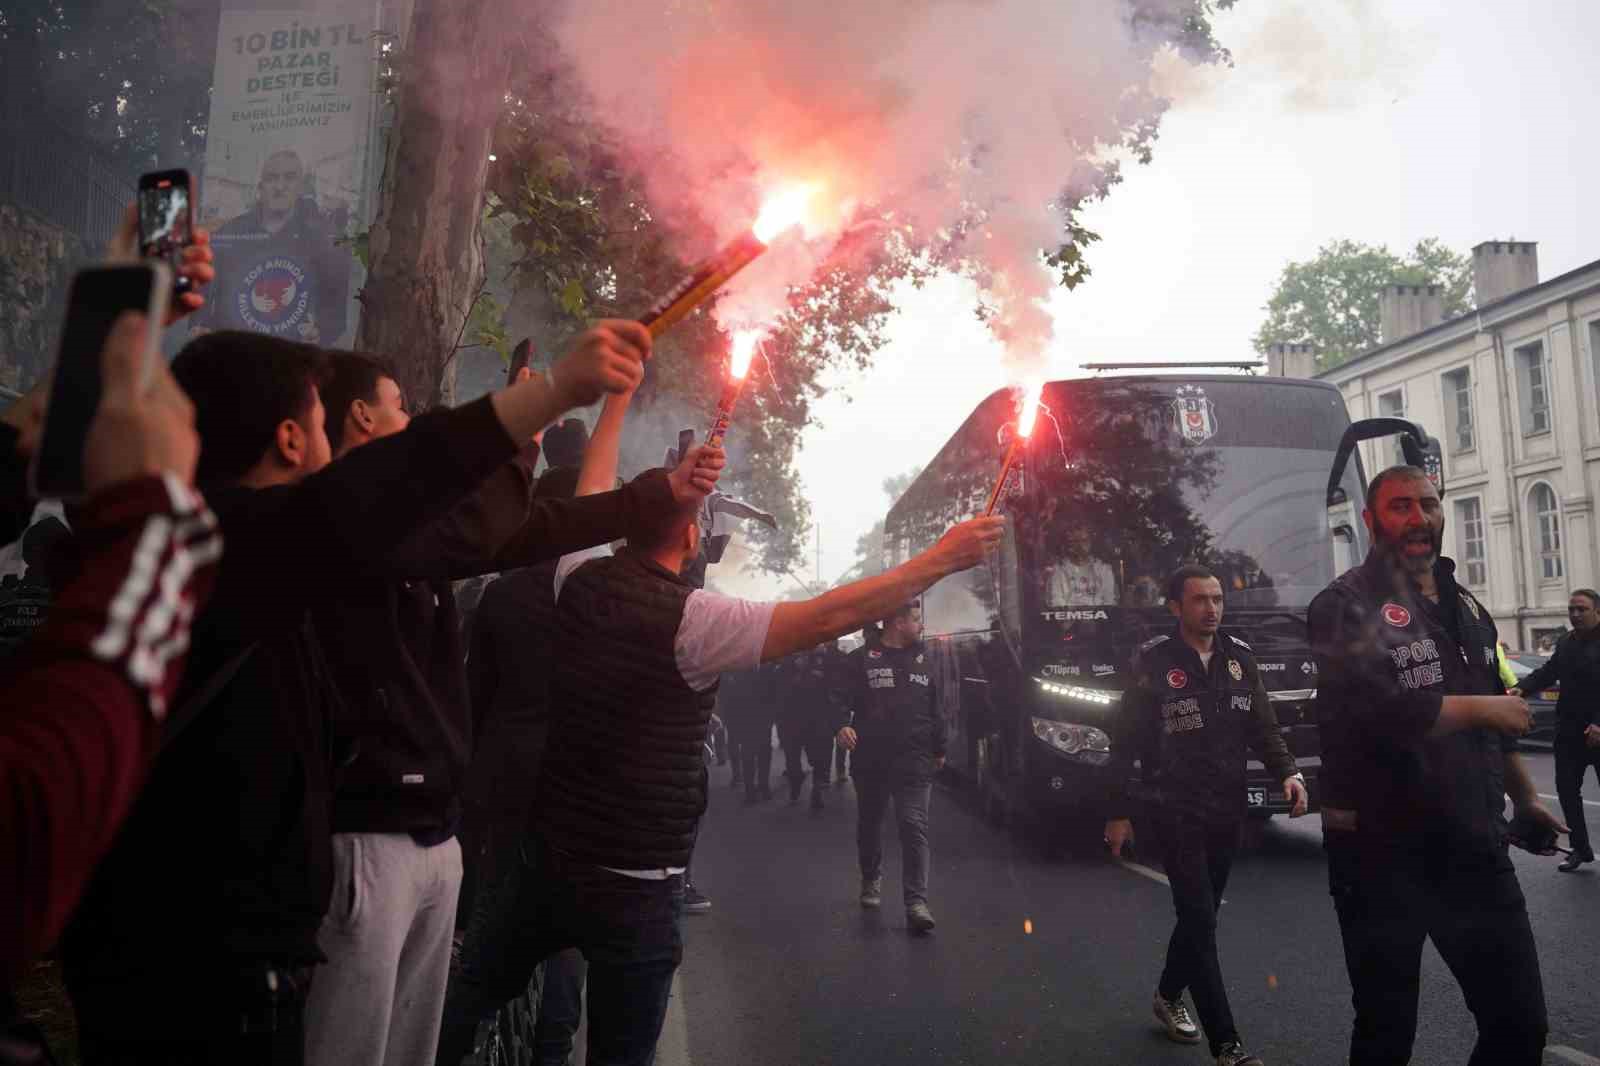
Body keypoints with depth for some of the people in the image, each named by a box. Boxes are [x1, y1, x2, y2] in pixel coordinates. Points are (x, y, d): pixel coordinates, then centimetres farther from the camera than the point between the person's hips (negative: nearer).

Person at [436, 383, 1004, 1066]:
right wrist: (941, 559, -13)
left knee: (479, 983, 26)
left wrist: (618, 395, 27)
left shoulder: (581, 581, -3)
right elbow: (832, 617, -21)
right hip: (634, 881, -5)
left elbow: (592, 493, 15)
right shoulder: (692, 619, -19)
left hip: (551, 854, 6)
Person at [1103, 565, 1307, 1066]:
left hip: (1227, 809, 5)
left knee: (1201, 913, 17)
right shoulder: (1152, 662, -10)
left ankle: (1169, 997, 39)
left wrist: (1287, 773, -11)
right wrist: (1119, 812, -7)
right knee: (1200, 920, -8)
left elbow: (1262, 725, 8)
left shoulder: (1240, 657, 5)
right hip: (1175, 811, -5)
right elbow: (1126, 742, -7)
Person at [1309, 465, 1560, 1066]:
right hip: (1381, 853, -6)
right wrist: (1482, 708, -11)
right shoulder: (1345, 606, -11)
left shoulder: (1466, 609, 14)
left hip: (1474, 846, 6)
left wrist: (1525, 800, 28)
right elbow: (1380, 713, -26)